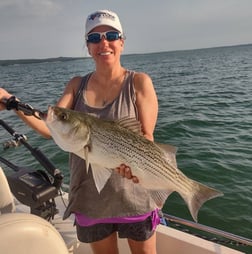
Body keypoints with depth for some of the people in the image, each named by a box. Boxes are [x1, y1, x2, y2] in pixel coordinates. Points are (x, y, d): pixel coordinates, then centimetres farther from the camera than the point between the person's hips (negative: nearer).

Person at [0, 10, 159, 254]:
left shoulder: (139, 82, -7)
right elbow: (51, 127, -8)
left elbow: (147, 136, -11)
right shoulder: (77, 85, 2)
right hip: (91, 198, 3)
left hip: (133, 196, -2)